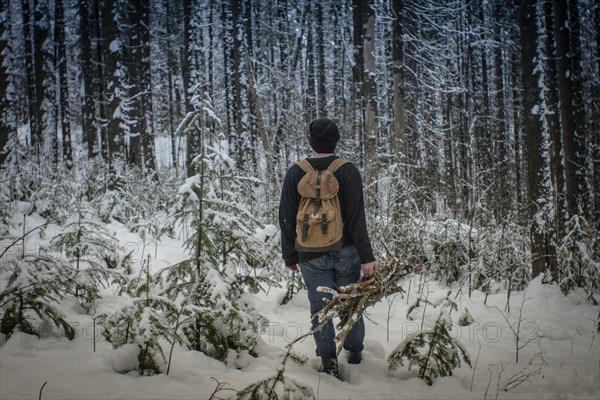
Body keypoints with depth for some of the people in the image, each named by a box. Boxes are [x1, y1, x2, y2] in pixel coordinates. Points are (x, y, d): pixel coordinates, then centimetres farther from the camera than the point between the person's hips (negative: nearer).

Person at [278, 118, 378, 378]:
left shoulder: (295, 174, -1)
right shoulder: (347, 171, -8)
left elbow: (287, 220, 1)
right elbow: (356, 218, -14)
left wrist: (290, 257, 10)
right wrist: (366, 256, -13)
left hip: (311, 256, 1)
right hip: (345, 252, -1)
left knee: (320, 307, 6)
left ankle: (328, 360, 5)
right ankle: (355, 351, 26)